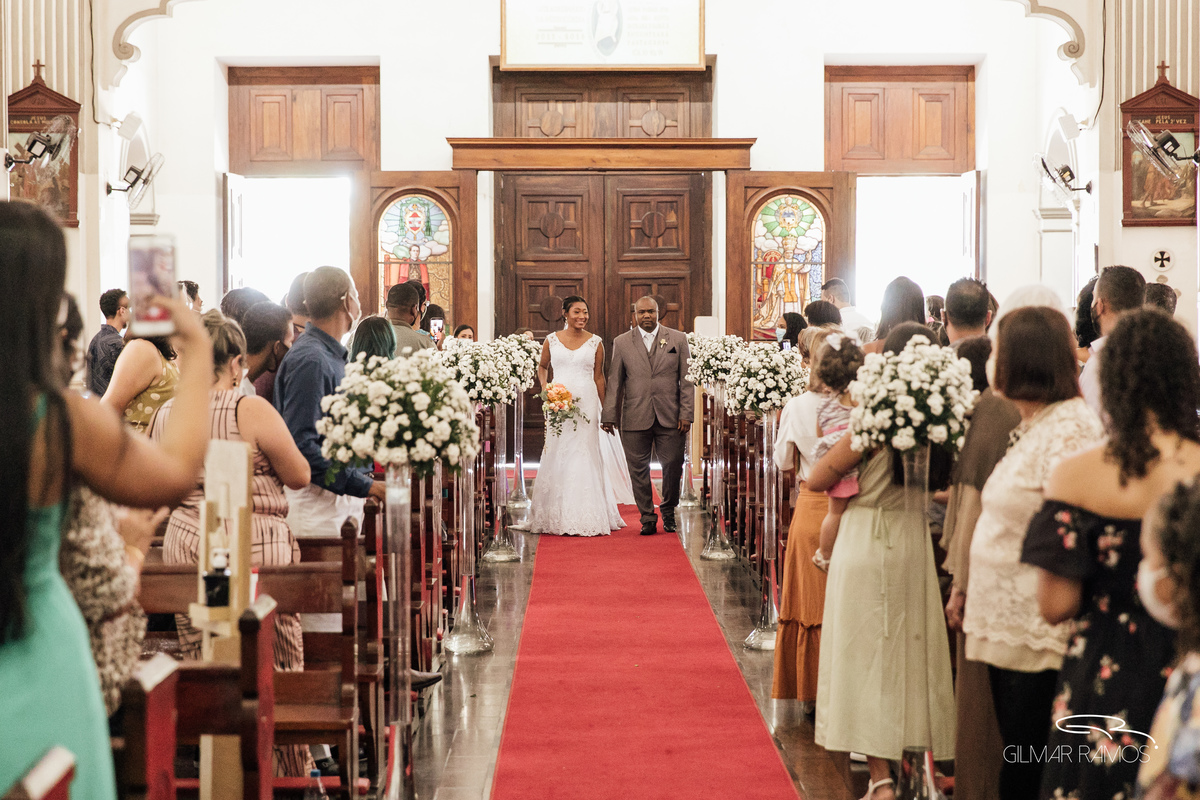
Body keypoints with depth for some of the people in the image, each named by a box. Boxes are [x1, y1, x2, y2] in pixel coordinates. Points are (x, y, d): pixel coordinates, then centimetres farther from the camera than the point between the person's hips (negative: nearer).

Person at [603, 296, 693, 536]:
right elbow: (614, 382, 8)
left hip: (670, 417, 0)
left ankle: (668, 512, 23)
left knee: (672, 466, 3)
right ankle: (647, 517, 13)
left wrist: (686, 414, -2)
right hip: (635, 418, 0)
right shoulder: (622, 343, 7)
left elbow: (686, 379, 5)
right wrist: (610, 415, 3)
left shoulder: (678, 339, 6)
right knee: (638, 470, 2)